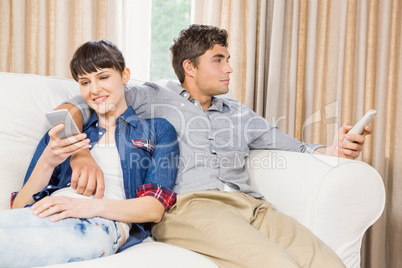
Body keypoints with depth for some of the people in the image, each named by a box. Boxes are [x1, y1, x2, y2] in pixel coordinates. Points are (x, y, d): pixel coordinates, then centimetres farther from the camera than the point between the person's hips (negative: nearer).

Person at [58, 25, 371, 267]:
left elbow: (295, 147, 26)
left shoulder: (239, 114, 32)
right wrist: (80, 154, -15)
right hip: (187, 205, -5)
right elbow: (71, 109, 8)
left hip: (250, 204, 5)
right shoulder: (152, 99, 17)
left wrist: (332, 150, 2)